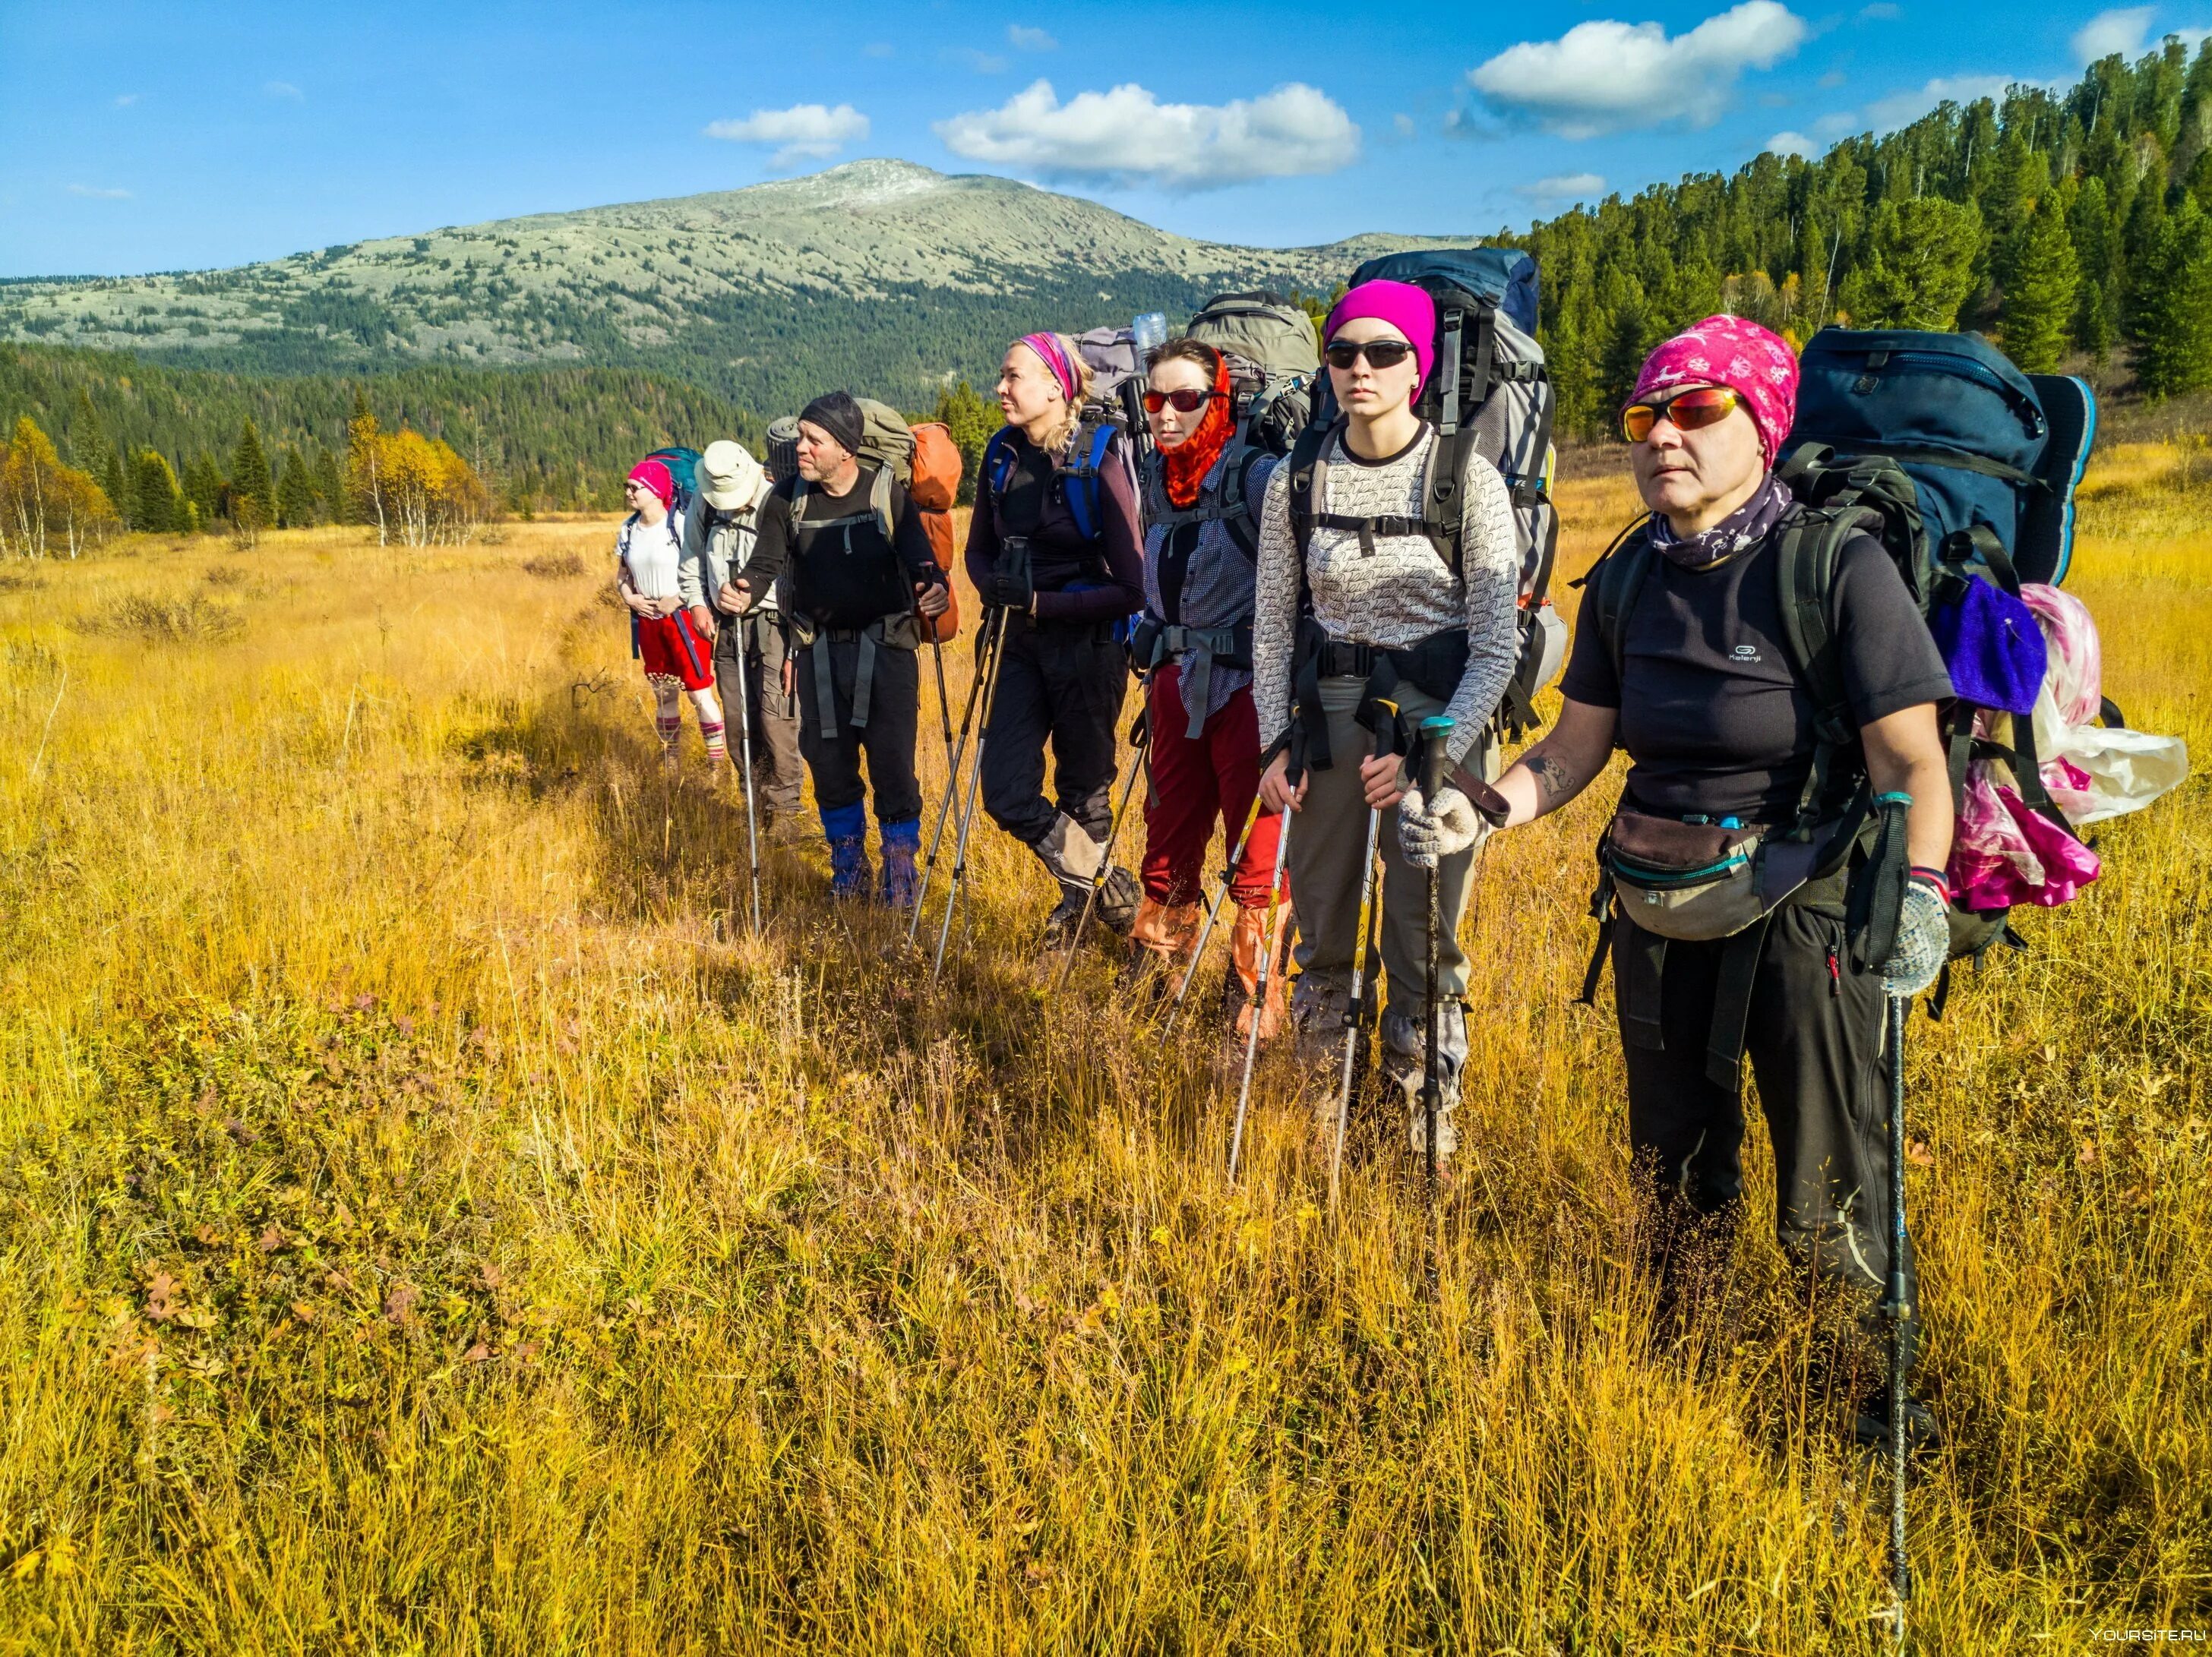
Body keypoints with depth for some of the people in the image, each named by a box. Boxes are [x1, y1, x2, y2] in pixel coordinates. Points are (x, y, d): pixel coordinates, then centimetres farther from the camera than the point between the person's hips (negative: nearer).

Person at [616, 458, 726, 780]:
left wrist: (676, 601, -19)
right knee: (664, 696, 14)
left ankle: (717, 765, 3)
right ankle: (670, 763, 24)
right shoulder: (628, 530, 7)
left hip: (682, 619, -6)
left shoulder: (681, 525, -13)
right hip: (647, 622, 6)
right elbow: (621, 575, 18)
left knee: (699, 694, -5)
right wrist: (629, 597, -1)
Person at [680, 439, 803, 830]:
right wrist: (697, 602, 3)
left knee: (776, 719, -15)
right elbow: (692, 560, 20)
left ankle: (783, 808, -3)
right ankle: (754, 801, 20)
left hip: (773, 623, -5)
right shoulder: (702, 505, 2)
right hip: (726, 625, 5)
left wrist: (795, 650, -15)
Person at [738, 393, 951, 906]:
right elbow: (766, 564, -4)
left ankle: (901, 873, 14)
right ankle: (849, 870, 27)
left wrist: (933, 587, -36)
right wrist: (744, 589, -26)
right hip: (820, 650, 3)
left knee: (892, 764, -4)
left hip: (885, 647, -3)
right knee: (829, 762, 9)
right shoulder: (786, 500, 1)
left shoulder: (887, 493, -7)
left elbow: (919, 557, -13)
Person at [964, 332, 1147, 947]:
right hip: (1023, 642, 5)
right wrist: (995, 586, -8)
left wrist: (1041, 602, -20)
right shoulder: (1002, 452, 2)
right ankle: (1102, 887, 22)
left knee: (1083, 794, 9)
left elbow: (1131, 586, -17)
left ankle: (1088, 887, 36)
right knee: (1006, 792, 1)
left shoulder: (1099, 458, -15)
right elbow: (978, 549, 14)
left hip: (1089, 643, -5)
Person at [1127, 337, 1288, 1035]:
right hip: (1177, 682, 7)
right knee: (1168, 844, 16)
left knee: (1258, 853, 0)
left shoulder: (1257, 476, -12)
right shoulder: (1156, 476, 9)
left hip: (1249, 684, -6)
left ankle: (1257, 1008, 13)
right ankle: (1152, 973, 32)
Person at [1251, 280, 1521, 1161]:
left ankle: (1427, 1113, 23)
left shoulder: (1469, 478, -8)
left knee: (1425, 938, 2)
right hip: (1328, 708, 3)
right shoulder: (1296, 479, 1)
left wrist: (1434, 750, -17)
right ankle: (1323, 1100, 29)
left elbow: (1498, 643, -8)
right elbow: (1272, 627, 7)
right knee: (1321, 925, 9)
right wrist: (1276, 743, -2)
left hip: (1440, 717, -2)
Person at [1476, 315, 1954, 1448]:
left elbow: (1911, 762, -16)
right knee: (1675, 1156, 21)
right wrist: (1486, 807, -12)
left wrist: (1922, 891, -31)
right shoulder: (1628, 580, 2)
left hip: (1803, 905, -5)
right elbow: (1576, 745, 4)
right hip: (1657, 903, 5)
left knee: (1827, 1191, 3)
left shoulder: (1840, 565, -14)